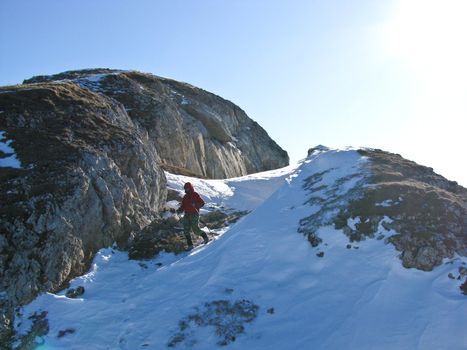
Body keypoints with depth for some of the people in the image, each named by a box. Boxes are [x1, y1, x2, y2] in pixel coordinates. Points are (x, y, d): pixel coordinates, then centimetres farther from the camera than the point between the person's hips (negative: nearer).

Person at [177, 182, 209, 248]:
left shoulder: (195, 195, -4)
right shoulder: (185, 197, 14)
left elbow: (202, 203, -9)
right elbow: (183, 206, 16)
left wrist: (195, 204, -25)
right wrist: (180, 210, -3)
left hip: (194, 214, -6)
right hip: (187, 215, 6)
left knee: (196, 229, -7)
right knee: (186, 230, -2)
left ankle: (205, 237, 20)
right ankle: (190, 245, 4)